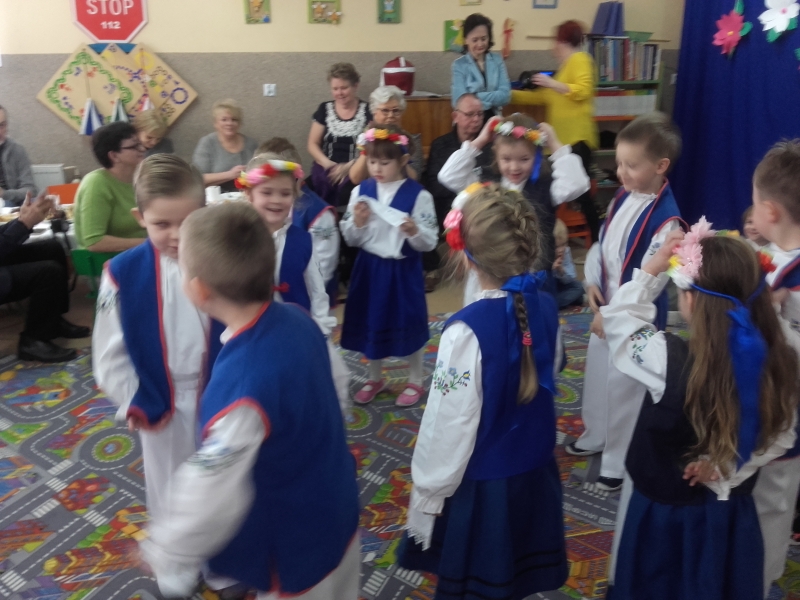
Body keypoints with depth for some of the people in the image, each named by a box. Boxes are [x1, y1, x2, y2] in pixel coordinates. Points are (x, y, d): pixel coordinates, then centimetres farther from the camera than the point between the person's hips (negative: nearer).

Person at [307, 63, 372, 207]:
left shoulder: (368, 111, 4)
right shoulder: (324, 109, 12)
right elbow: (313, 144, 12)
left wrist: (348, 166, -15)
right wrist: (328, 163, -8)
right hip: (326, 171, 3)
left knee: (346, 191, -35)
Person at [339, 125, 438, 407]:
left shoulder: (418, 195, -12)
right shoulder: (360, 191, -1)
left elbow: (430, 242, -11)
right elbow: (349, 239, 3)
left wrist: (414, 232, -30)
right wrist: (357, 222, -16)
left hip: (403, 270, -4)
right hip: (369, 267, 4)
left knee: (408, 324, 9)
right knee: (371, 322, 16)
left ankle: (415, 381, 30)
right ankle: (374, 378, 37)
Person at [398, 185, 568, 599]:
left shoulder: (468, 329, -29)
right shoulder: (547, 308, -8)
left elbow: (449, 425, -22)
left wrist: (427, 495, -7)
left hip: (481, 485, -6)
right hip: (536, 471, 6)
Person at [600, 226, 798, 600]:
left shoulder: (670, 361, -32)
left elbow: (618, 316, -15)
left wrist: (654, 267, -10)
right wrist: (723, 470, -8)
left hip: (662, 513, -4)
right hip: (731, 513, 5)